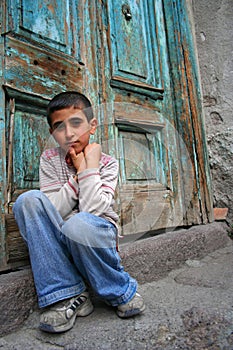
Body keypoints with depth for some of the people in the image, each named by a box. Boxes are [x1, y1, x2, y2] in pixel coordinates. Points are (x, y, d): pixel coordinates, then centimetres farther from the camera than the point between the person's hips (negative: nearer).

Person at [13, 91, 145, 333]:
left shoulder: (107, 163, -6)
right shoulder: (49, 159, 0)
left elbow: (92, 211, -22)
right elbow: (51, 212, -12)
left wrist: (90, 166, -18)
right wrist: (78, 171, -16)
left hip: (97, 237, -2)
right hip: (58, 239, 3)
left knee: (79, 224, -36)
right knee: (29, 199, -23)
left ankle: (121, 292, -6)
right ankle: (66, 295, -16)